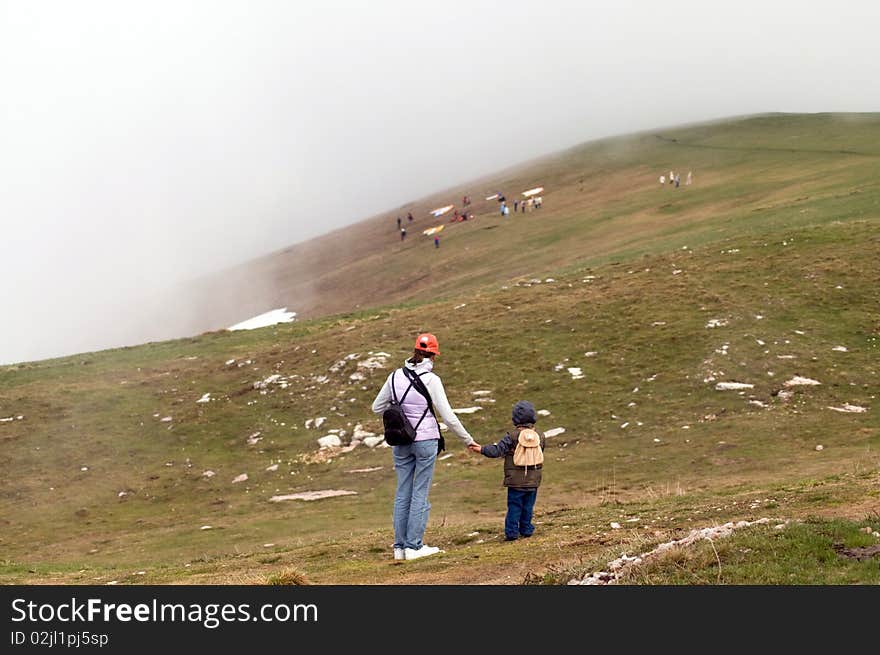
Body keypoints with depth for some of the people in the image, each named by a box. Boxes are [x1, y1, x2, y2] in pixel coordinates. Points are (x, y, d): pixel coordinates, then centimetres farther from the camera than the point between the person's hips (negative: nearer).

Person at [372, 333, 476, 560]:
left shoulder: (395, 377, 0)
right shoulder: (431, 380, -13)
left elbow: (377, 407, 10)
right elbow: (448, 416, -11)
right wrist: (468, 440, -1)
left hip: (401, 442, 5)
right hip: (425, 440, -4)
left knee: (403, 492, 11)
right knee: (420, 493, 2)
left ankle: (399, 546, 14)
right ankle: (414, 546, 3)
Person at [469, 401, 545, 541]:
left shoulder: (512, 437, -12)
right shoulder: (540, 437, 0)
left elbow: (497, 451, -14)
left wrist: (481, 449, -3)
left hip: (516, 481, -3)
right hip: (533, 481, 3)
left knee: (514, 507, 3)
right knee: (528, 507, 13)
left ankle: (511, 532, 2)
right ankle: (526, 529, 18)